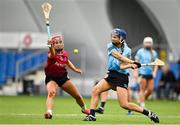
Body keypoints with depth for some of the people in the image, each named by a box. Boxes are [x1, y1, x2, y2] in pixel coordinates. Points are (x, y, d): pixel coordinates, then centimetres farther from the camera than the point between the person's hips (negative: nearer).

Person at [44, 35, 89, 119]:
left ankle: (84, 109, 42)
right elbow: (52, 55, -51)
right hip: (51, 78, -5)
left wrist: (75, 69, 10)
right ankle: (49, 112, -49)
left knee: (77, 96, 14)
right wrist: (51, 47, -72)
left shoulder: (64, 53, -5)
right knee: (51, 93, -37)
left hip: (63, 77, 5)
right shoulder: (52, 53, -22)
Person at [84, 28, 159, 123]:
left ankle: (149, 113, -2)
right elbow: (119, 57, -15)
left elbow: (122, 66, -12)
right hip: (111, 75, 5)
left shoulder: (126, 50, -5)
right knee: (95, 90, -12)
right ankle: (92, 115, -7)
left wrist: (131, 65, -33)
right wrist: (133, 62, -26)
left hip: (121, 77, -5)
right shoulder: (110, 46, 2)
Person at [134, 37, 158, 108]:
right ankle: (142, 105, -5)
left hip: (150, 74, 4)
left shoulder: (154, 53, 12)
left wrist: (154, 71, -2)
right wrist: (136, 72, -6)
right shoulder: (140, 52, 1)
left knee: (150, 90, -1)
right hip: (143, 73, -4)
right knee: (142, 90, -7)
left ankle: (142, 100, 22)